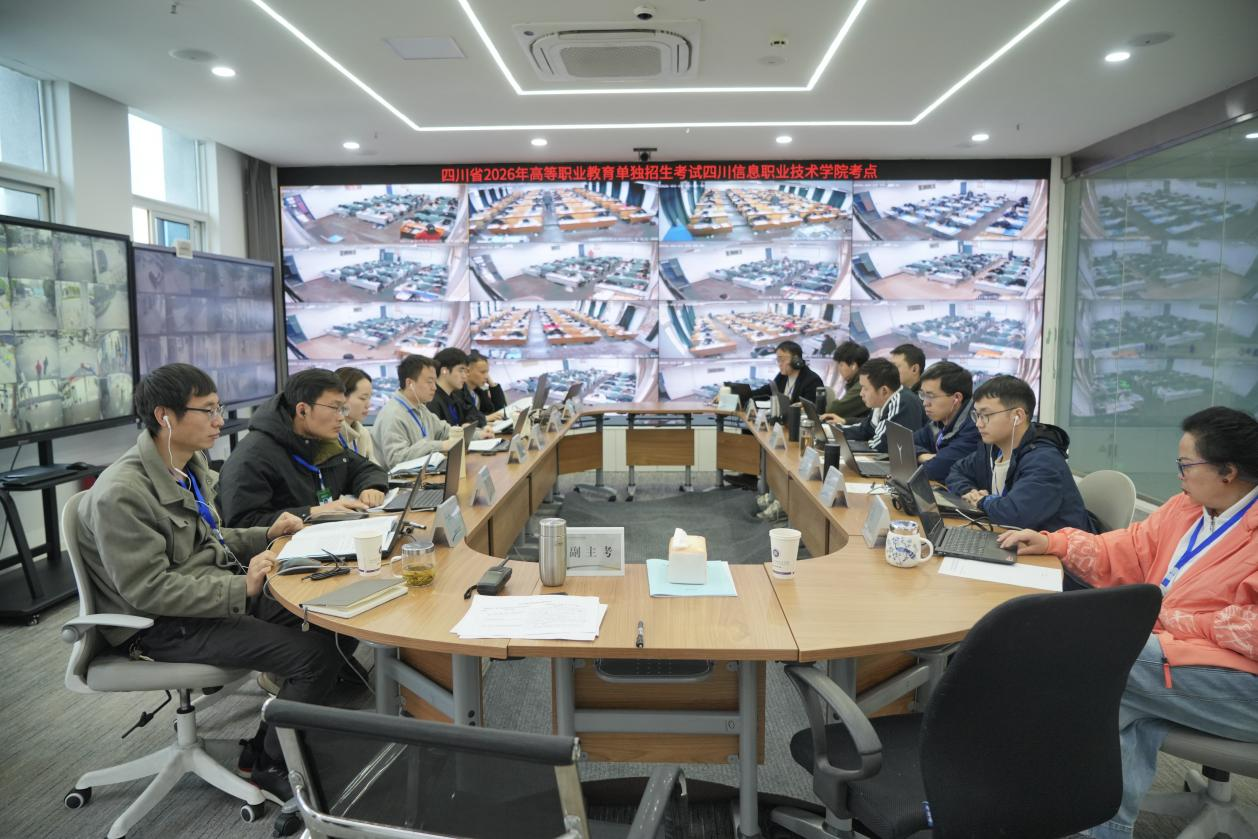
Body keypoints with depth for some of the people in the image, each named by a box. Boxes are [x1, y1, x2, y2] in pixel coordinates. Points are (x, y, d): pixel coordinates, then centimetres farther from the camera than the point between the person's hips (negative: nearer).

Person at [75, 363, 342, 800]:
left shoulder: (191, 465, 7)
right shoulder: (120, 494, -21)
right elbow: (148, 589, -24)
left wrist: (265, 534, 4)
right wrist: (241, 588, -29)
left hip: (215, 593, 9)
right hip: (163, 624, -9)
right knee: (315, 654, -19)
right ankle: (272, 767, 4)